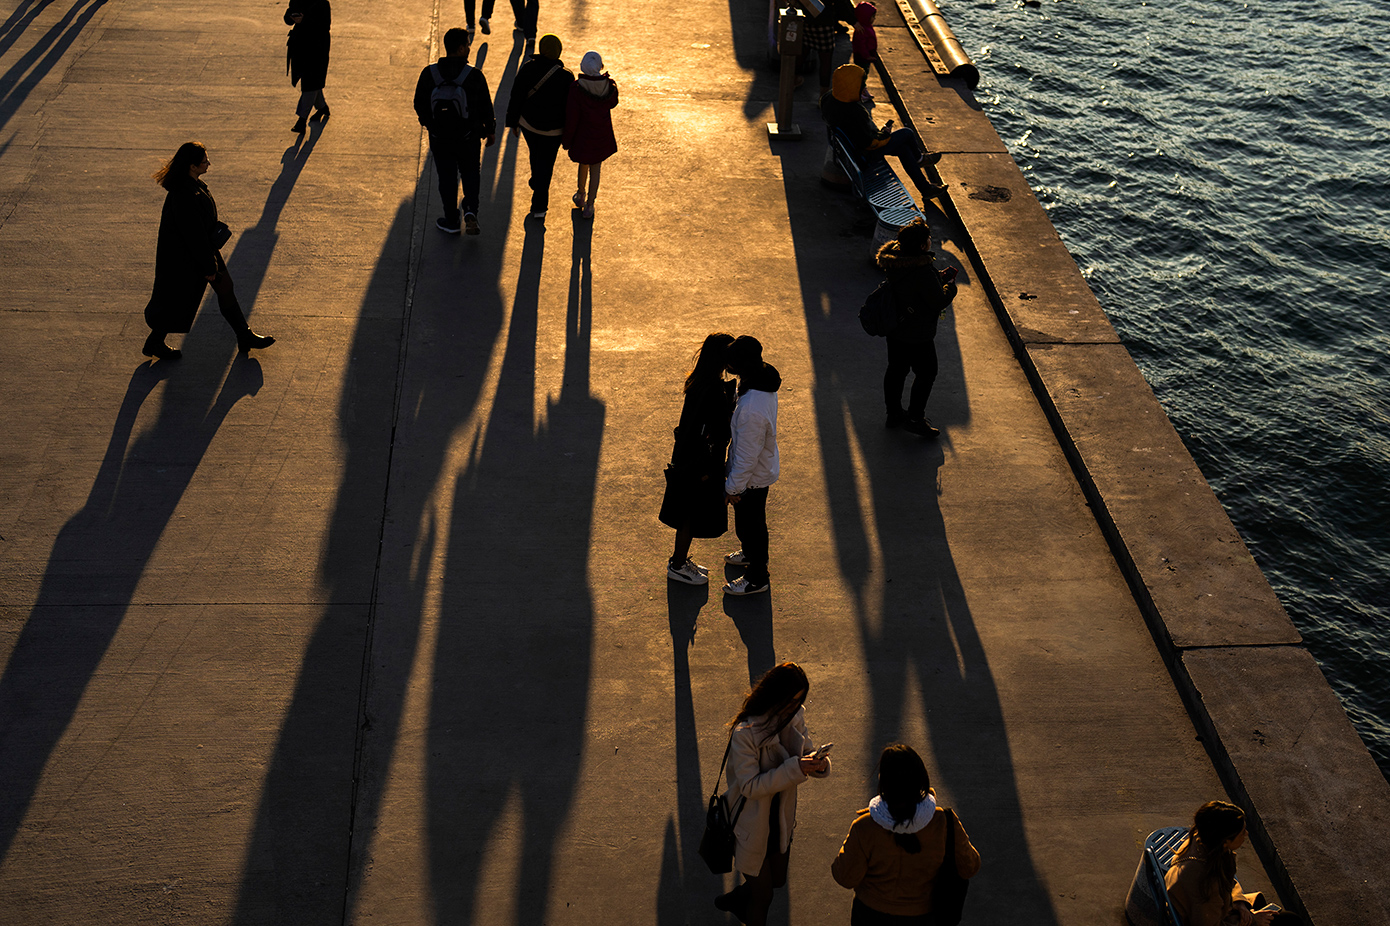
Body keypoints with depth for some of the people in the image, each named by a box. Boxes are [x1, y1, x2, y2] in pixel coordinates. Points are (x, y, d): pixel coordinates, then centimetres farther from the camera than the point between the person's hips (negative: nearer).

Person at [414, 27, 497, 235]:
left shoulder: (429, 74, -11)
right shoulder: (474, 76, -17)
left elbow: (420, 105, 0)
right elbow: (485, 107, -8)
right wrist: (490, 131, 9)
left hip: (439, 138, 1)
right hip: (468, 138, -1)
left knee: (447, 178, 16)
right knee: (471, 175, 19)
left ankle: (451, 221, 25)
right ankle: (470, 210, 0)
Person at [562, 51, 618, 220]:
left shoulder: (577, 89, -26)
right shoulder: (609, 86, -17)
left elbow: (571, 118, -19)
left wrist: (567, 141, -4)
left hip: (583, 135, -1)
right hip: (603, 135, 2)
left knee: (583, 163, 27)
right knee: (595, 169, 17)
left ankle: (581, 195, 47)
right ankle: (589, 206, 24)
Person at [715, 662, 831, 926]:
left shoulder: (794, 717, -9)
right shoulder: (745, 733, -31)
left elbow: (806, 750, 1)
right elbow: (750, 786, -30)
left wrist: (819, 763, -23)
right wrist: (795, 768, -38)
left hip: (781, 819, 7)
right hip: (753, 826, -7)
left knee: (777, 879, 28)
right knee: (762, 896, 9)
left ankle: (733, 900, 56)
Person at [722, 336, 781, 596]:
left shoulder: (751, 410, -42)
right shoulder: (764, 381, -12)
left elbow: (746, 457, -30)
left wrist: (733, 488, -16)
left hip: (752, 477, -9)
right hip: (763, 467, 9)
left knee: (750, 524, 14)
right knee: (748, 520, 31)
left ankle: (757, 578, 35)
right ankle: (751, 553, 57)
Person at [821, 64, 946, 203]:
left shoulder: (827, 99, -15)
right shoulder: (854, 113, -42)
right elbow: (869, 143, -32)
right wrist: (884, 134, -11)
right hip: (868, 151, -9)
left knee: (904, 149, 22)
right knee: (907, 133, 10)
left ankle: (925, 188, 37)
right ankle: (919, 158, 43)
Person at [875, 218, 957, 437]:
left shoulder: (893, 260, -5)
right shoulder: (923, 271, -31)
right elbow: (940, 301, -22)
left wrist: (941, 278, 5)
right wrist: (950, 284, -5)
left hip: (894, 329, 8)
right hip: (917, 335, -8)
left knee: (896, 369, 21)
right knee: (926, 374, 10)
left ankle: (894, 413, 36)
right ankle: (915, 418, 18)